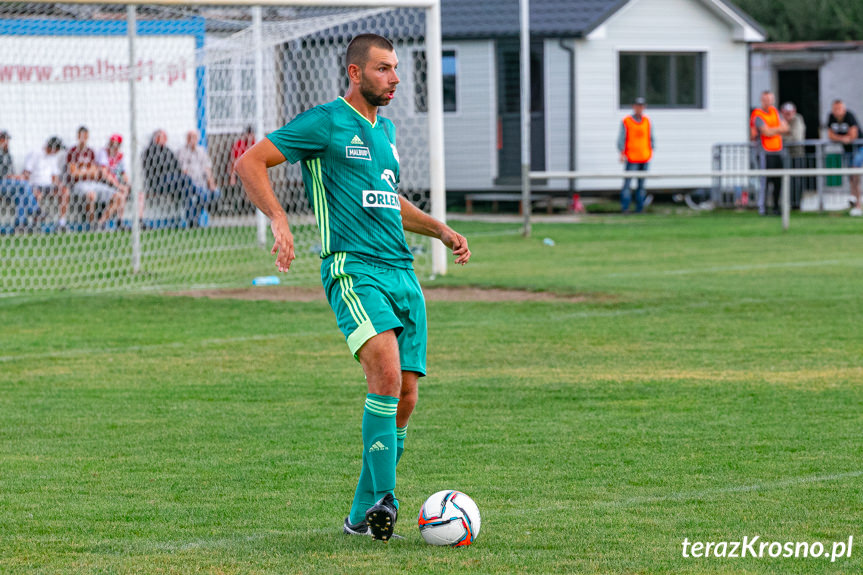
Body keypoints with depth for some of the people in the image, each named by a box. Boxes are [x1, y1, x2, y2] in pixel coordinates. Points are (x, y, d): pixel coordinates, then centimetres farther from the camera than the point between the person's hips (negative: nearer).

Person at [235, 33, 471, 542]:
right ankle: (383, 499, -25)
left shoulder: (385, 129, 21)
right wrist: (279, 219, -19)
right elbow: (250, 163, -6)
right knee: (387, 372, -27)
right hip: (354, 269, -8)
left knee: (405, 397, 3)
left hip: (403, 272, 8)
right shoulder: (326, 122, -3)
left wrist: (440, 229, 25)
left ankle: (363, 515, 14)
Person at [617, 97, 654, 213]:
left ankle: (639, 207, 10)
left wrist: (651, 151, 11)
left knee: (641, 184, 6)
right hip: (631, 158, -4)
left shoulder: (647, 121, 11)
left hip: (645, 157, 4)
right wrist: (622, 153, -14)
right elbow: (621, 139, -5)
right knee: (627, 183, -10)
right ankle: (625, 207, -8)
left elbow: (650, 137, 18)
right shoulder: (626, 122, -2)